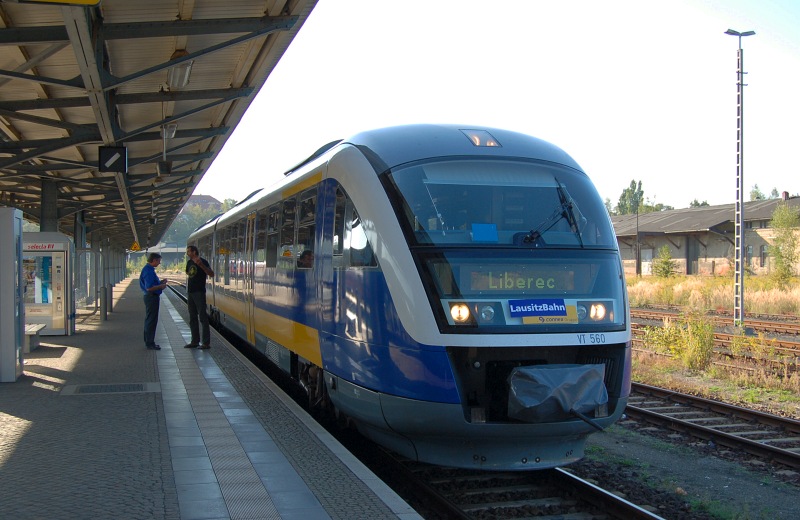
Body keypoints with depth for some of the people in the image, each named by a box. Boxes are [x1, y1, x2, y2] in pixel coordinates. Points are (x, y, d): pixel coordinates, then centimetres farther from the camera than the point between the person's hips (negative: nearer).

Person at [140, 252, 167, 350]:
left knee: (149, 320, 17)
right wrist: (161, 286, -15)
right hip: (152, 297, -11)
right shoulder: (148, 271, -20)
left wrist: (160, 282, 12)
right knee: (151, 321, -5)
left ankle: (148, 342, 26)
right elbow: (149, 287, -26)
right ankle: (150, 343, 0)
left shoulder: (148, 269, 13)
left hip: (151, 297, 11)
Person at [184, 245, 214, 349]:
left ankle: (206, 342, -7)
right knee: (192, 318, 12)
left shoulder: (203, 262, -10)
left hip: (199, 292, -8)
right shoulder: (189, 262, 12)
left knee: (202, 317, -8)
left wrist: (201, 265, -35)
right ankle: (195, 341, 19)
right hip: (191, 293, 8)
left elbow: (211, 274, -23)